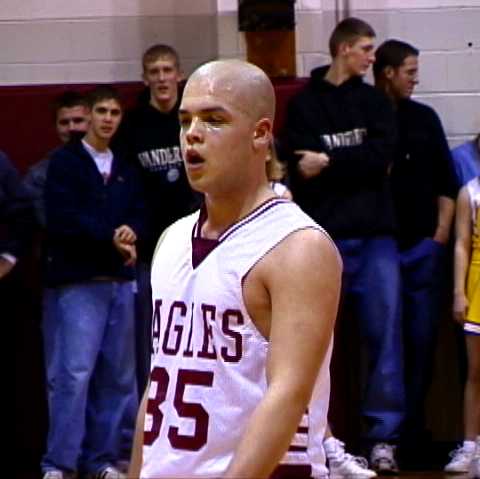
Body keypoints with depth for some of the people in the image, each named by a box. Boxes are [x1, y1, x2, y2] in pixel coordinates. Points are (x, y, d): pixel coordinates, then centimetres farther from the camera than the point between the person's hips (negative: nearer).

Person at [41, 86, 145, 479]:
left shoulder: (125, 168, 17)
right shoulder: (65, 162, 1)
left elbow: (139, 213, 11)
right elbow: (62, 218, -10)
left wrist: (130, 232, -11)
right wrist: (110, 235, -12)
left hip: (121, 280, 6)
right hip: (79, 281, -5)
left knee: (118, 373, 5)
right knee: (76, 371, -12)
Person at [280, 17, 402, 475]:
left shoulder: (374, 101, 12)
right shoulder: (303, 105, 5)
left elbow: (382, 155, -3)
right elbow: (298, 169, -5)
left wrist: (329, 163, -6)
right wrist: (358, 164, -7)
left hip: (375, 235, 2)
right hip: (323, 235, -2)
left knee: (385, 334, -2)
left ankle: (383, 437, 1)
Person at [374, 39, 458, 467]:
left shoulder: (425, 119, 9)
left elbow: (445, 183, 11)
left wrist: (440, 236, 2)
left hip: (423, 250, 3)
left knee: (421, 342, 2)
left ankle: (413, 434, 8)